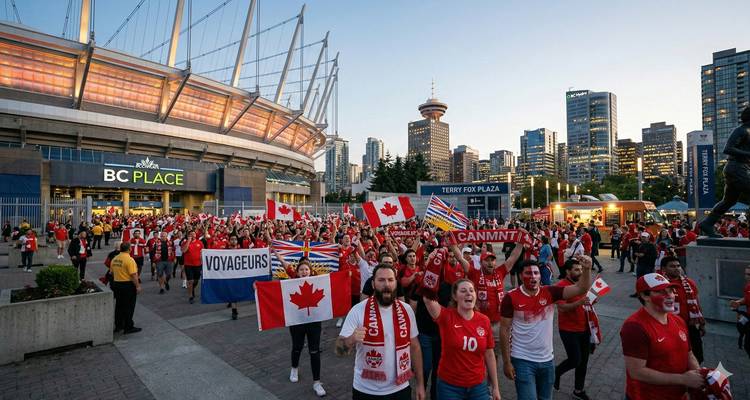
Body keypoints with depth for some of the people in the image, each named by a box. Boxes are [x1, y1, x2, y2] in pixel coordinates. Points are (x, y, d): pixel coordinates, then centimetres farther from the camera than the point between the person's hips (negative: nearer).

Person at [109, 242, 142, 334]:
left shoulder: (114, 259, 5)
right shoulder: (129, 260, -19)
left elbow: (112, 273, 14)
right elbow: (133, 275, -21)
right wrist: (138, 286, -15)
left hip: (116, 284, 8)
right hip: (128, 285, -8)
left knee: (119, 306, 17)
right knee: (129, 307, 1)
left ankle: (118, 326, 26)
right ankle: (128, 327, 8)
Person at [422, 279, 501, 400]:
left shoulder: (484, 320, -4)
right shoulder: (446, 316, -13)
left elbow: (489, 355, 4)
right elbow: (428, 299, -31)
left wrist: (495, 387, 8)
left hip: (478, 385, 3)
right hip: (449, 386, -2)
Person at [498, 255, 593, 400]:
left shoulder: (550, 292, -5)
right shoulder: (511, 298, -15)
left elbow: (580, 289, -13)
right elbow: (504, 330, -10)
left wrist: (587, 269, -31)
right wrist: (506, 362, -10)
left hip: (547, 360, 4)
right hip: (522, 360, -4)